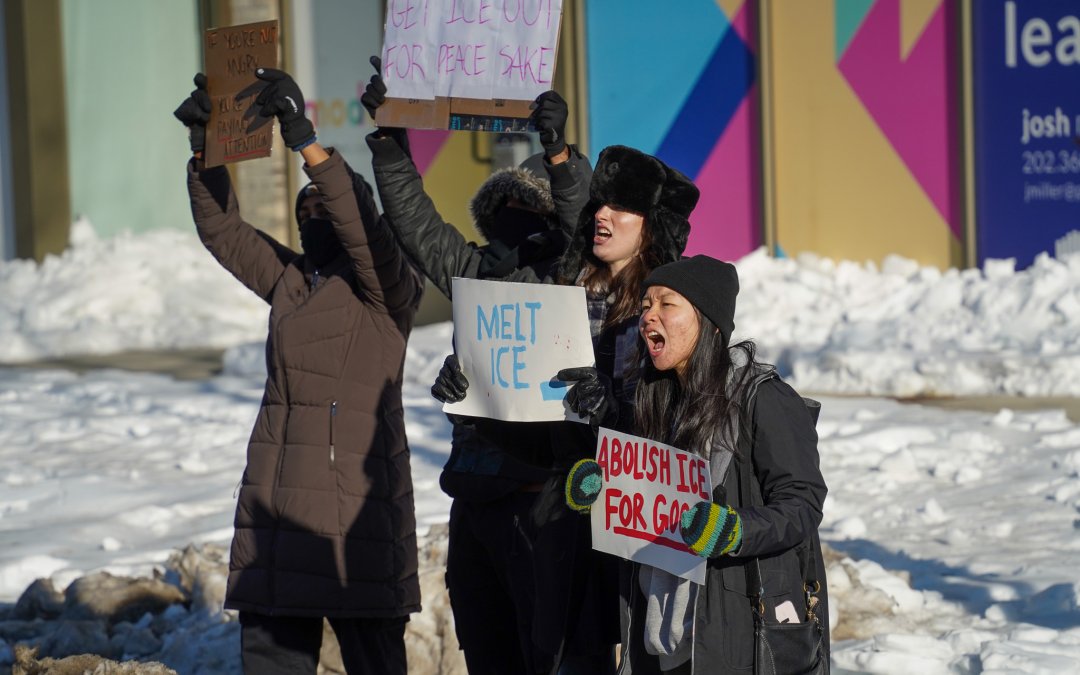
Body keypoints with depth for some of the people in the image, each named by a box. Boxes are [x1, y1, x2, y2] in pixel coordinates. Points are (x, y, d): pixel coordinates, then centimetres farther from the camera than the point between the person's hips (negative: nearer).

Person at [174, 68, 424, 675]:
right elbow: (222, 229, 11)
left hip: (361, 502, -6)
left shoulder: (384, 289, -2)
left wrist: (306, 142, -26)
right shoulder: (288, 281, 16)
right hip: (279, 501, 6)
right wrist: (207, 150, -3)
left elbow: (360, 227, -19)